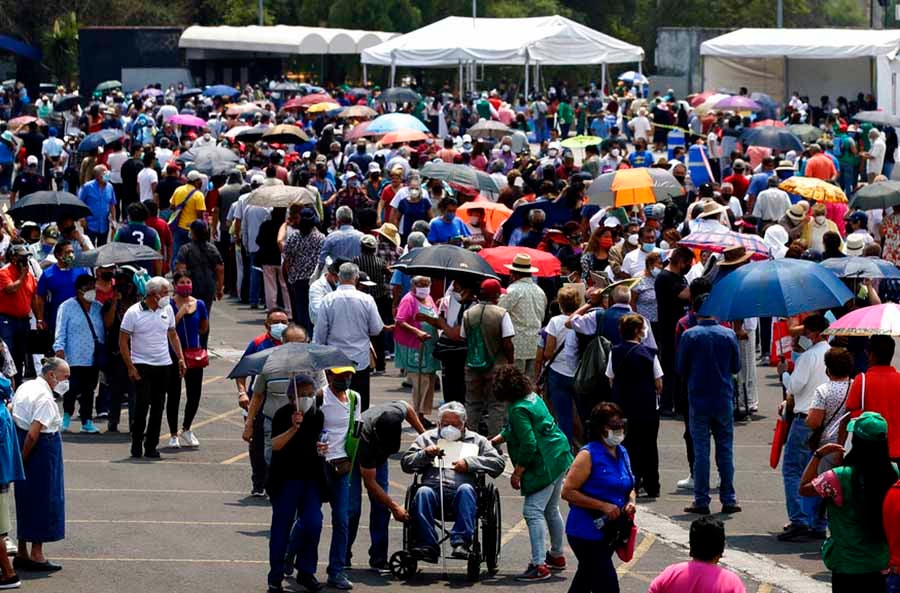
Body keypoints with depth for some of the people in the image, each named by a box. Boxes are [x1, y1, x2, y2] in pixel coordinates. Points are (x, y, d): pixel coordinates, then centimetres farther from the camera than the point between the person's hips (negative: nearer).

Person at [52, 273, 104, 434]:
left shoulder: (98, 308, 14)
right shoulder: (67, 307, -1)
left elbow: (103, 330, 19)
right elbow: (61, 331, -5)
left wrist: (104, 352, 15)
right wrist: (59, 349, -17)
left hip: (94, 358, 5)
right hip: (75, 358, -5)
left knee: (89, 390, 6)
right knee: (74, 388, -10)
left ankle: (87, 421, 13)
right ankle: (66, 416, 11)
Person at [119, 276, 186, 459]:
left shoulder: (167, 310, 6)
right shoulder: (134, 312, -9)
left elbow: (172, 335, 18)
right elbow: (123, 341, -7)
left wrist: (180, 358, 9)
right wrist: (130, 367, -12)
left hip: (164, 364, 5)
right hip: (142, 365, -5)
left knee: (158, 406, 5)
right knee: (142, 403, -12)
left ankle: (151, 447, 12)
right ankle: (136, 444, 3)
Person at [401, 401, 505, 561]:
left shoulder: (476, 440, 24)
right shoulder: (427, 438, 28)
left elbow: (499, 463, 12)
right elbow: (406, 463, 19)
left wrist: (469, 463, 0)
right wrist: (425, 454, 1)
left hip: (459, 492, -1)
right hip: (434, 488, 1)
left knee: (466, 489, -36)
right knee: (423, 492, -34)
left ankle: (461, 543, -43)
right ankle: (427, 546, -37)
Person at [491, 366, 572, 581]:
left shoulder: (518, 410, -19)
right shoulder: (532, 397, 11)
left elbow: (528, 445, -22)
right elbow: (512, 430, 25)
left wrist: (517, 473, -14)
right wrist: (494, 441, 21)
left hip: (545, 465, -10)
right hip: (560, 457, 10)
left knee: (533, 512, -11)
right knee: (551, 510, 23)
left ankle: (539, 565, -17)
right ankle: (557, 556, 37)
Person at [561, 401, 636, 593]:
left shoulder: (622, 454, 10)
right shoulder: (589, 455, -14)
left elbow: (629, 488, 24)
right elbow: (568, 492, -18)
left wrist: (630, 502, 0)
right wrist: (603, 506, -21)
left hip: (610, 532, 8)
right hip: (587, 533, -8)